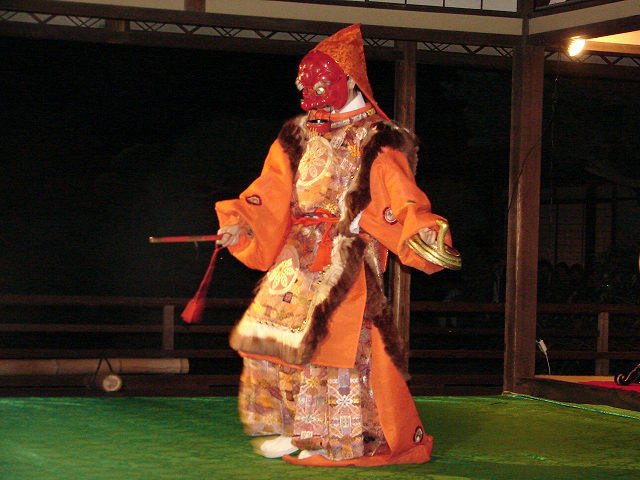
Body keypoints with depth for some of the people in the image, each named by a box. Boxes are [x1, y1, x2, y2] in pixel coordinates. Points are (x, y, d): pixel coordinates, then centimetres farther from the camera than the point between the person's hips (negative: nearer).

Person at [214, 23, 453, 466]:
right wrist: (239, 223, -3)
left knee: (334, 338, -11)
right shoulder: (298, 139, 15)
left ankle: (336, 440, -1)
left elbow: (403, 201, -12)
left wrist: (422, 229, -31)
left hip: (347, 259, -6)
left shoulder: (377, 144, -4)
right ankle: (293, 429, 15)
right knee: (274, 329, 3)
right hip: (297, 256, 7)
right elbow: (270, 196, 12)